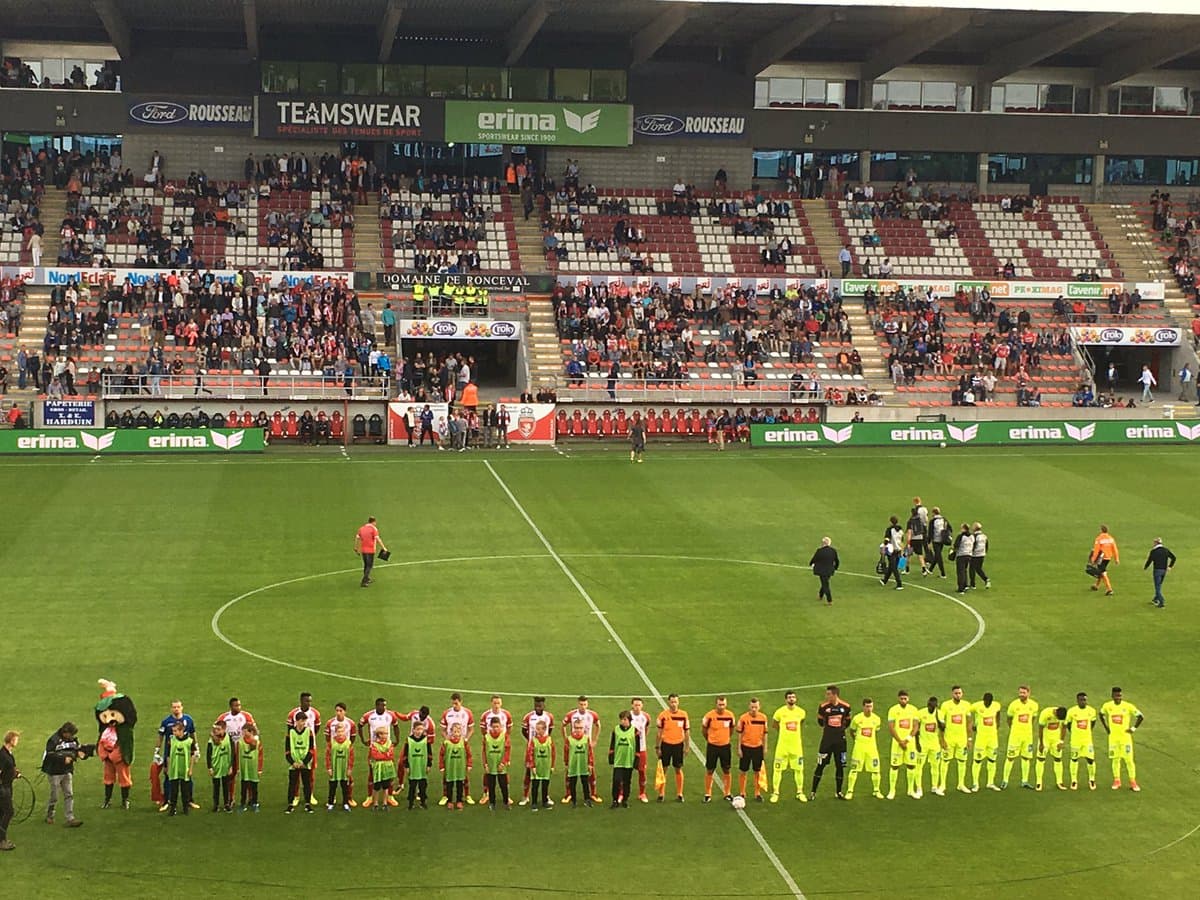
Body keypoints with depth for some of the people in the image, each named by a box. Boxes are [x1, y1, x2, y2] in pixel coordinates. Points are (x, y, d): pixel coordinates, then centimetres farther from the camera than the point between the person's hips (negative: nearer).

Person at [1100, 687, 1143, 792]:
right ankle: (1116, 781, 19)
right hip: (1113, 737, 2)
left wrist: (1134, 728, -5)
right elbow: (1101, 714, 18)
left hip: (1125, 736, -2)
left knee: (1129, 759, -4)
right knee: (1115, 759, 7)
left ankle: (1133, 782, 4)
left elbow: (1141, 717, -2)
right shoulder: (1107, 706, -3)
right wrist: (1106, 727, 11)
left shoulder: (1128, 706, -11)